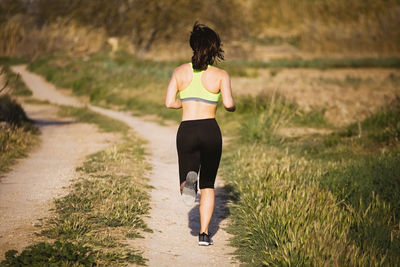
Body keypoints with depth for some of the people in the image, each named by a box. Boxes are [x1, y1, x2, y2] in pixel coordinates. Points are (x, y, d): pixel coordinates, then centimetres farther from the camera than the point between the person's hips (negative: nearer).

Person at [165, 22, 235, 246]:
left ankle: (189, 182, -26)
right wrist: (233, 106, 11)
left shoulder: (180, 72, 5)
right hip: (210, 131, -1)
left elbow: (170, 103, 0)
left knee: (186, 186, 11)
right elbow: (228, 103, -13)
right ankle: (204, 233, 6)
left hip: (186, 131, 1)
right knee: (208, 185, 15)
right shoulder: (221, 75, -1)